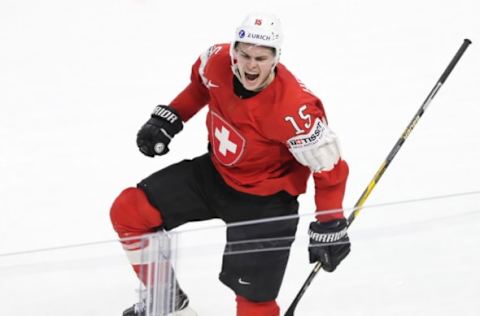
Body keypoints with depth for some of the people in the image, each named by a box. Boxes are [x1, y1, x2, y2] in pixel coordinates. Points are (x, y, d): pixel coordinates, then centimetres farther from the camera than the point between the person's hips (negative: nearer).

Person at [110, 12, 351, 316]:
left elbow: (329, 166, -22)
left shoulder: (293, 108, -33)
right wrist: (168, 118, 4)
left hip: (264, 201, -6)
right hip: (217, 172, 6)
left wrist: (329, 226, -17)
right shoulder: (218, 62, -17)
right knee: (128, 211, -1)